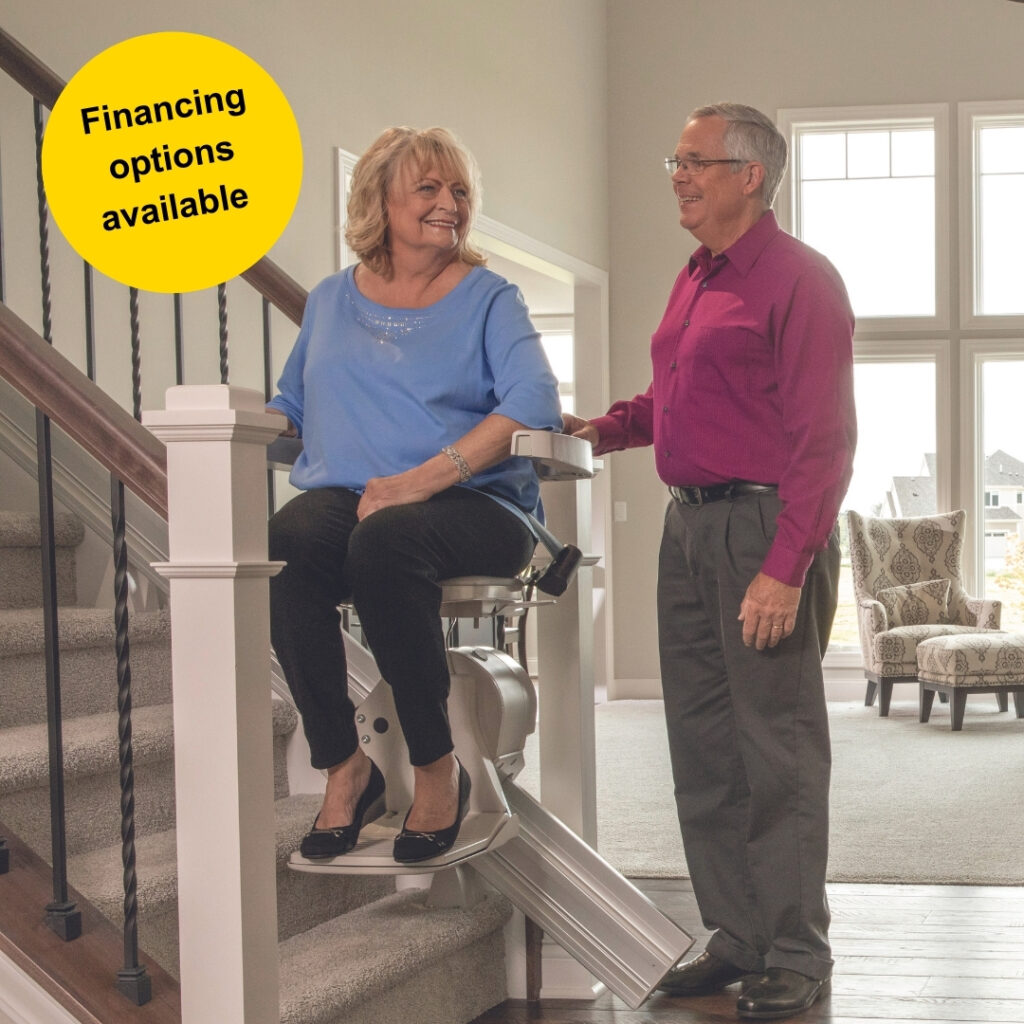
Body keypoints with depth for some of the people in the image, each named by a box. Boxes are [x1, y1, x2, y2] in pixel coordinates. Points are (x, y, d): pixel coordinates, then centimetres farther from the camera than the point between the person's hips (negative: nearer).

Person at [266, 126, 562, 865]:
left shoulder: (487, 298, 7)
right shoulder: (331, 301, 20)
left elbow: (534, 402, -10)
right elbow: (290, 405, 26)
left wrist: (423, 478, -21)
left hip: (470, 504, -3)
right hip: (342, 494, 3)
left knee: (383, 541, -38)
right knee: (283, 545, -32)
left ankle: (439, 769, -20)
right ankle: (343, 764, -17)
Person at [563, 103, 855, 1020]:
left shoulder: (799, 279, -9)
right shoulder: (695, 280, 18)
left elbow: (825, 437, -15)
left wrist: (786, 568, -21)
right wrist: (604, 428, 15)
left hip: (765, 525, -9)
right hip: (690, 526, 9)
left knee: (778, 750, -2)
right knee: (703, 746, 11)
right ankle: (738, 936, 22)